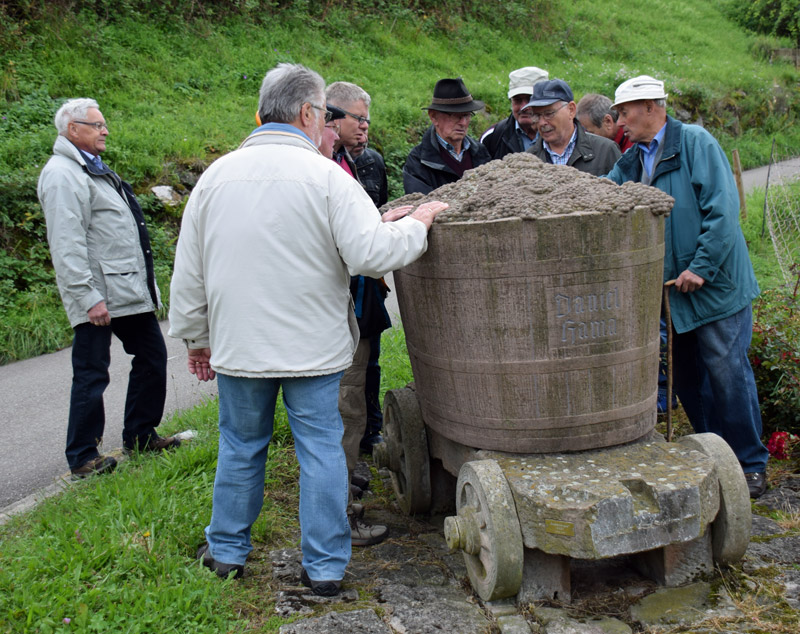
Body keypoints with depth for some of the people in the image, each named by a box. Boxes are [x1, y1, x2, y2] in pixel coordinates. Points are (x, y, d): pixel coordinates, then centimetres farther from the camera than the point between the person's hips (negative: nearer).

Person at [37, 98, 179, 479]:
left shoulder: (93, 169, 21)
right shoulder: (63, 174, -12)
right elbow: (67, 244, -20)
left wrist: (145, 282, 23)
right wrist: (88, 298, -24)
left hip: (131, 291, 10)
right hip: (97, 297, -10)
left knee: (151, 357, 16)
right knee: (92, 376, -2)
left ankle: (140, 436, 29)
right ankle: (82, 458, 10)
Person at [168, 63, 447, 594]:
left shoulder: (216, 175, 2)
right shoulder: (326, 176, -12)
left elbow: (188, 272, 7)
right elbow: (373, 254, -20)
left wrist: (196, 336, 17)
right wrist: (418, 221, -3)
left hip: (238, 345, 4)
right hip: (313, 345, -3)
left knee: (241, 446, 18)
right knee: (321, 450, 7)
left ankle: (227, 550, 32)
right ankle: (325, 567, 15)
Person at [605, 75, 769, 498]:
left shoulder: (695, 142, -9)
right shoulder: (630, 162, 12)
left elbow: (723, 210, -16)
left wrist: (701, 267, -18)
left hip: (716, 284, -7)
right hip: (676, 289, 7)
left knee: (727, 372, -2)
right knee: (687, 376, 12)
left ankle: (750, 464, 12)